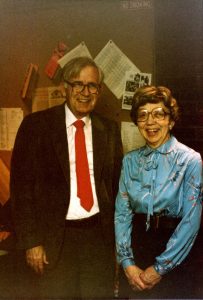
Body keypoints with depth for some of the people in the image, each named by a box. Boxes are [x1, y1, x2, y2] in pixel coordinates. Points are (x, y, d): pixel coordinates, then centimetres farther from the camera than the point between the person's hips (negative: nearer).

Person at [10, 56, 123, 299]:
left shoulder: (109, 129, 4)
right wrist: (31, 241, -9)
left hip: (99, 235, 3)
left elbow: (116, 183, 8)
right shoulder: (36, 124, -5)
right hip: (55, 239, -2)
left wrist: (118, 234, 6)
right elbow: (21, 185, -6)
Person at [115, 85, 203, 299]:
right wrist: (127, 263, -9)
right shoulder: (130, 161, 1)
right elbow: (122, 213, -1)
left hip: (174, 260, -3)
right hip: (135, 248, 4)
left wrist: (159, 268, -12)